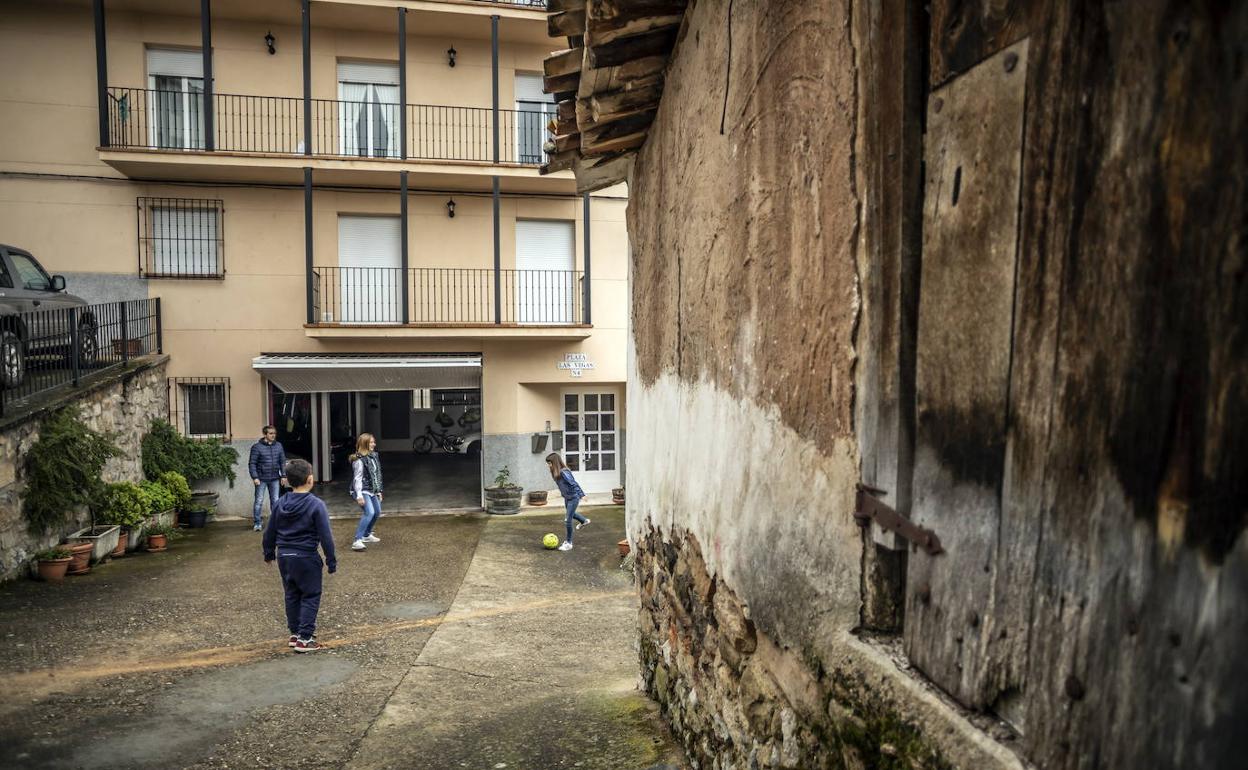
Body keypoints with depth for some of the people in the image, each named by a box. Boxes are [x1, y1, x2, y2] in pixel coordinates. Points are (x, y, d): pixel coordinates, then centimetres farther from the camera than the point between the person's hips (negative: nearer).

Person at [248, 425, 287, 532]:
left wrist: (283, 475, 6)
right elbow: (252, 463, -7)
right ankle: (256, 523, 11)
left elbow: (282, 462, 11)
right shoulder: (257, 447, -6)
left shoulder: (278, 446, 6)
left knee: (275, 501, 8)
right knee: (259, 501, 1)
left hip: (275, 479, 4)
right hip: (261, 479, -4)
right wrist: (255, 477, -13)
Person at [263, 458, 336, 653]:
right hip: (306, 558, -6)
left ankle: (295, 633, 29)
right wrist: (331, 561, -6)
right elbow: (325, 536, -14)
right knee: (310, 597, 5)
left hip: (284, 557, 6)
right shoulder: (316, 505, -15)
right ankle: (304, 638, 4)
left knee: (292, 595, 19)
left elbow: (270, 532, 10)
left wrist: (269, 553, 26)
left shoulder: (280, 504, 2)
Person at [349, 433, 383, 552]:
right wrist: (359, 496, -24)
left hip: (372, 491, 10)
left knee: (377, 512, 20)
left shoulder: (373, 456, 8)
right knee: (369, 512, -23)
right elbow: (357, 478, -20)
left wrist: (378, 491, 16)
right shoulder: (359, 460, -18)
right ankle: (357, 541, -22)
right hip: (362, 491, -9)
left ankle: (367, 535, 39)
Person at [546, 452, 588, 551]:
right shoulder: (556, 473, -3)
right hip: (566, 498, 9)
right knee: (570, 514, 31)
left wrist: (581, 495, -31)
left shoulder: (564, 472, -29)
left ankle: (569, 543, 6)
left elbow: (574, 484, -29)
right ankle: (584, 521, 59)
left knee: (568, 520, -6)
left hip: (573, 498, -9)